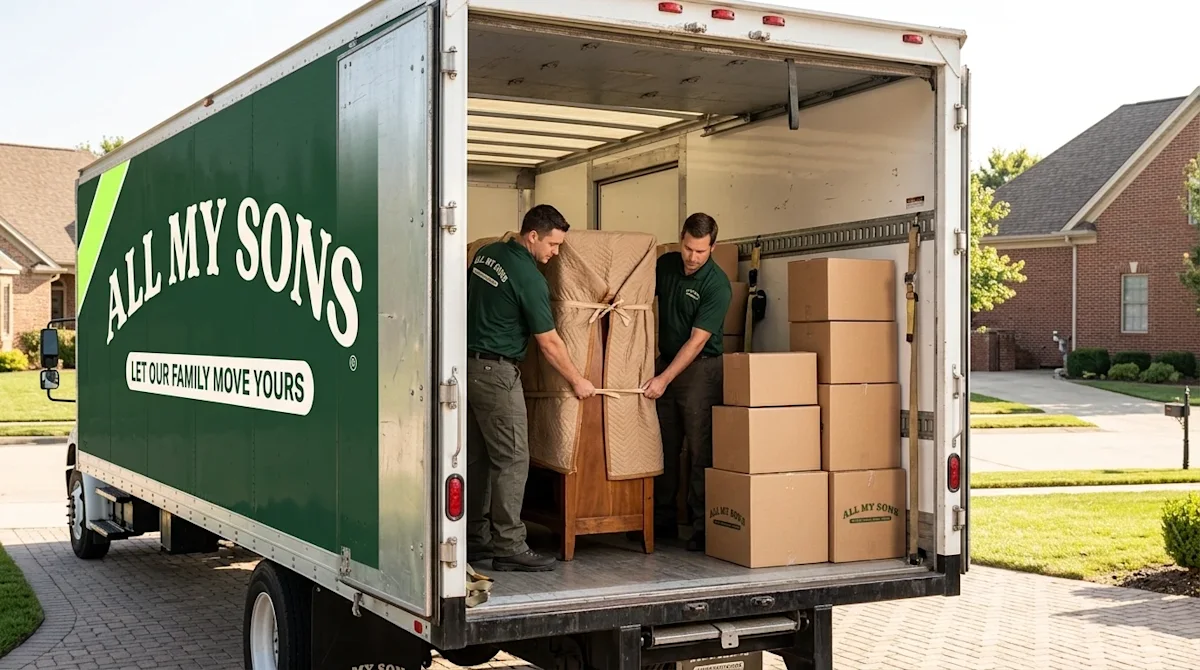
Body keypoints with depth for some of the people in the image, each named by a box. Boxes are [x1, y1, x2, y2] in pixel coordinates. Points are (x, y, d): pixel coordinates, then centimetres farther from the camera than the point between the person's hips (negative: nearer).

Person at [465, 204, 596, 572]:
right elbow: (549, 342, -11)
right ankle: (509, 547, -5)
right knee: (512, 459, -5)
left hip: (467, 364, 9)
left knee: (478, 456, 13)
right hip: (495, 372, -9)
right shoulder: (529, 278, -15)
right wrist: (578, 382, 0)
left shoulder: (486, 253, 9)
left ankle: (476, 539, 19)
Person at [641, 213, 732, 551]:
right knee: (663, 447, 10)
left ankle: (702, 527, -1)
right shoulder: (665, 264, 2)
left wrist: (664, 379, -21)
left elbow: (697, 341, -18)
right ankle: (663, 521, 19)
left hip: (700, 368, -6)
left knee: (700, 450, -7)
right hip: (666, 361, 6)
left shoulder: (717, 285, -16)